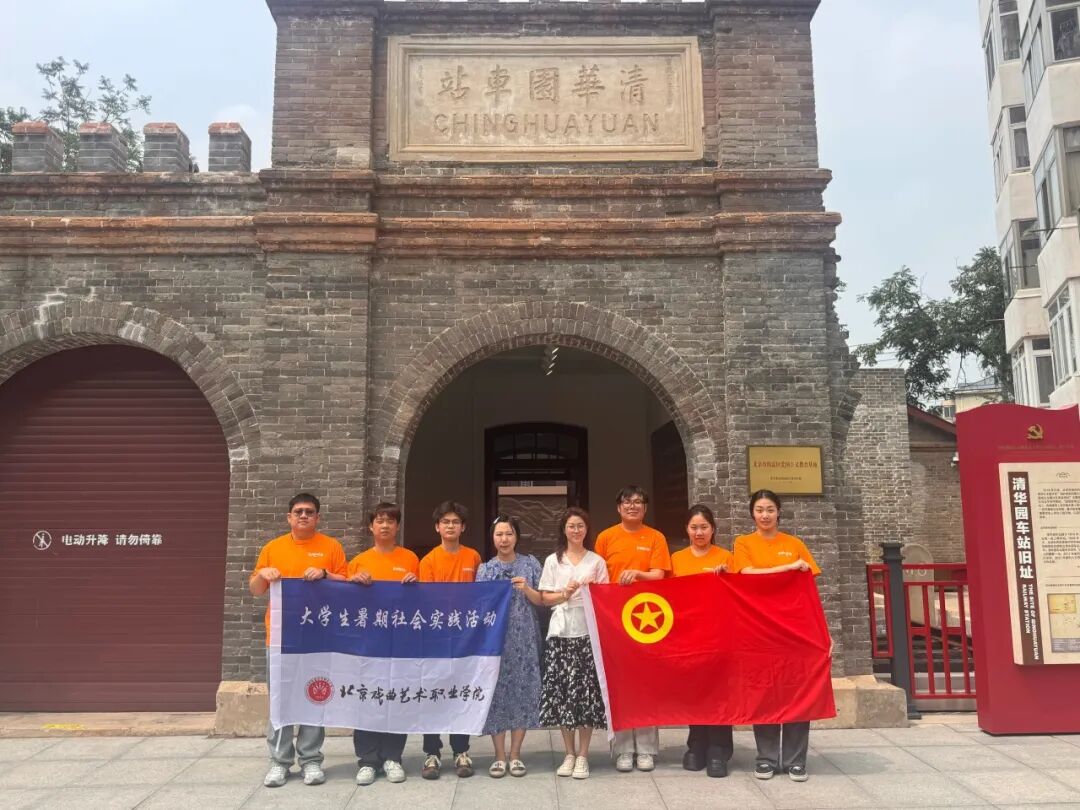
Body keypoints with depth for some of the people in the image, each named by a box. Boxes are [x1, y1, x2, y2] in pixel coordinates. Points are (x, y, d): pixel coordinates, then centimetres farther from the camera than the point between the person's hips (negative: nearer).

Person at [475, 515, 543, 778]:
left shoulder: (530, 563, 6)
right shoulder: (485, 569, 6)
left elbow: (541, 600, 4)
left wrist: (526, 588, -13)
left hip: (524, 638, 0)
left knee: (522, 690, 0)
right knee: (496, 691, -1)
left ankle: (515, 754, 12)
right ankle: (499, 756, 10)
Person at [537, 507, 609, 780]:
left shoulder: (597, 561, 9)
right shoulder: (553, 561, 9)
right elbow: (545, 597, 6)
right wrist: (564, 595, -11)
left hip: (589, 631, 0)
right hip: (560, 632, 0)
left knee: (587, 690, -3)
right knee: (562, 690, -1)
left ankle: (583, 755, 7)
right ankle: (569, 753, 11)